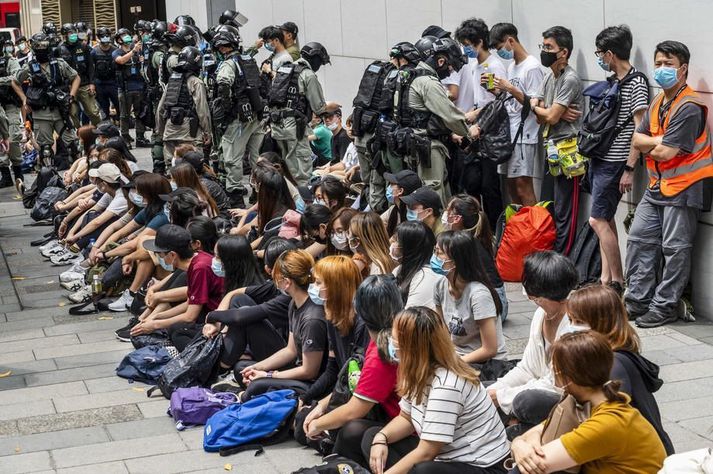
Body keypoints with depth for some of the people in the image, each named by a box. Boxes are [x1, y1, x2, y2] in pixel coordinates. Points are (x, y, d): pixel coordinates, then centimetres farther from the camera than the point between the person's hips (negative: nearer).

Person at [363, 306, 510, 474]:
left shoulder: (445, 385, -27)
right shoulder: (421, 371, -1)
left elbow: (425, 453, -25)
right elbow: (406, 417, 14)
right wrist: (381, 438, -6)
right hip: (447, 456, 9)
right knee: (372, 438, 4)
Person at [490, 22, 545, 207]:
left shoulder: (532, 67, -12)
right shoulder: (512, 66, 16)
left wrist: (510, 88, -20)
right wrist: (497, 90, 6)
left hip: (524, 134, -9)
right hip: (508, 133, 9)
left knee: (523, 185, -9)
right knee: (511, 184, 11)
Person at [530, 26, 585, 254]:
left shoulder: (570, 79, -14)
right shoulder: (549, 76, 14)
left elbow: (550, 117, -17)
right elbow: (540, 117, 8)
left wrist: (536, 107, 2)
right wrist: (557, 113, -12)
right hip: (553, 149, 9)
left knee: (564, 212, -3)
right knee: (555, 208, 15)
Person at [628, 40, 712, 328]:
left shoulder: (689, 107, -18)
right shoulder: (658, 103, 12)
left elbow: (665, 153, -22)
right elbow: (638, 140, 6)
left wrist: (649, 148, -1)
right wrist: (660, 142, -13)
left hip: (683, 187, -9)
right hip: (657, 185, 9)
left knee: (674, 248, -2)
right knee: (639, 239, 10)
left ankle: (665, 306, 6)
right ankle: (637, 300, 19)